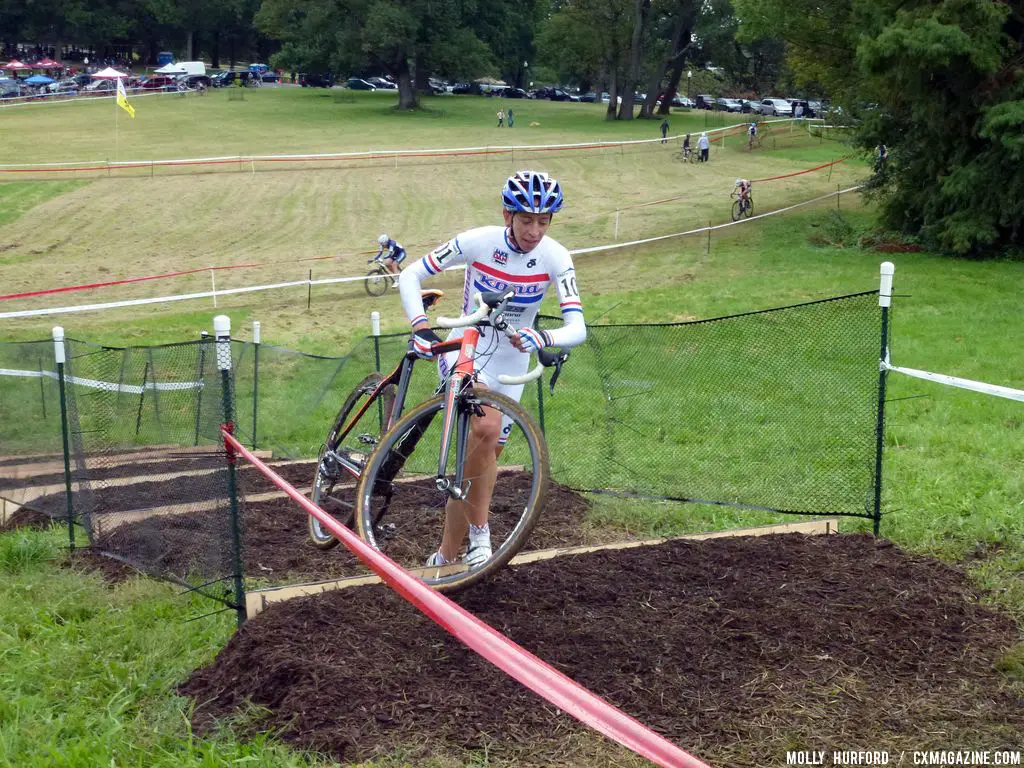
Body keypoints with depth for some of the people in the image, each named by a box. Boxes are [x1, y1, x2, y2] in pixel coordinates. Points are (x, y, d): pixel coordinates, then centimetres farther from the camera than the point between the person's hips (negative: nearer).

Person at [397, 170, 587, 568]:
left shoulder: (555, 258, -16)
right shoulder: (477, 242, -19)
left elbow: (577, 328, -23)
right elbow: (410, 275, -12)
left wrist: (541, 338, -44)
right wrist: (421, 327, -27)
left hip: (509, 365, 3)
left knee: (483, 458, 9)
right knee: (487, 426, -31)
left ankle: (446, 557, 28)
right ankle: (479, 532, -15)